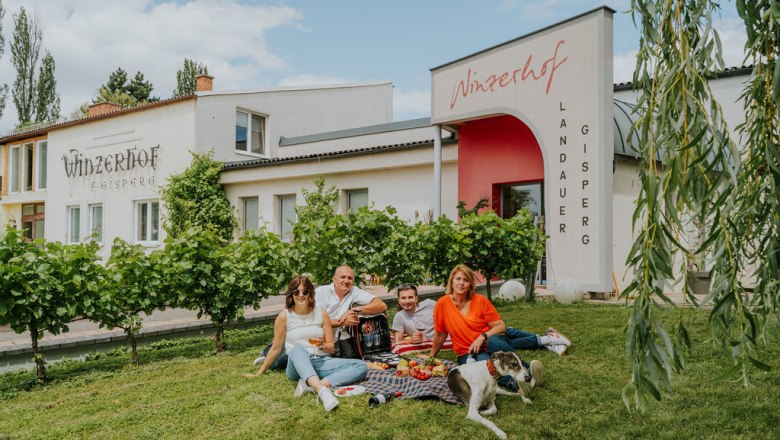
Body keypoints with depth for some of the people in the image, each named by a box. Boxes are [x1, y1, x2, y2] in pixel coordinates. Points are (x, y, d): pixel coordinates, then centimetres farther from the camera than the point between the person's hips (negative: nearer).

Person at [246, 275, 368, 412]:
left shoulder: (321, 314, 5)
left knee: (361, 367, -20)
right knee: (298, 348, -38)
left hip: (321, 362, 3)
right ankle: (323, 391, -58)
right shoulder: (284, 316, -1)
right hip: (297, 366, -3)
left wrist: (322, 345, -13)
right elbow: (276, 348, 8)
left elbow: (331, 347, 9)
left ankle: (311, 385, -37)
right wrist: (260, 372, 12)